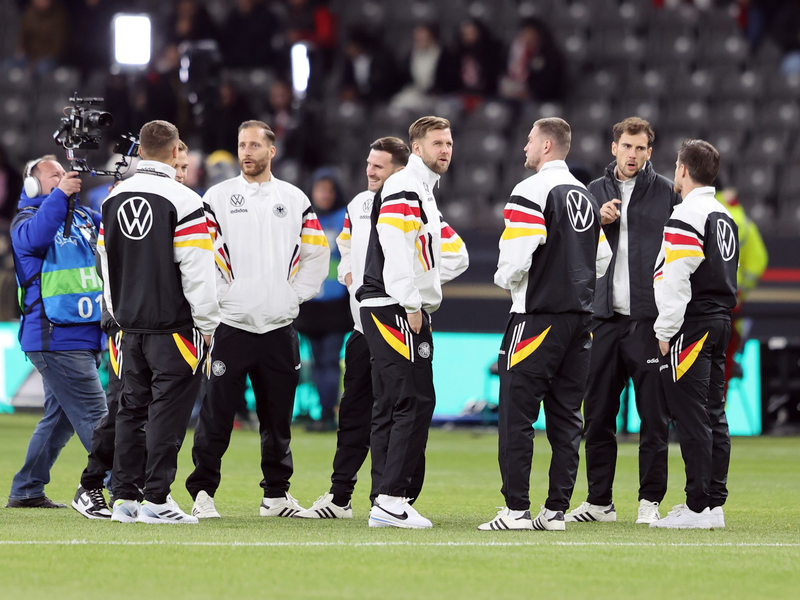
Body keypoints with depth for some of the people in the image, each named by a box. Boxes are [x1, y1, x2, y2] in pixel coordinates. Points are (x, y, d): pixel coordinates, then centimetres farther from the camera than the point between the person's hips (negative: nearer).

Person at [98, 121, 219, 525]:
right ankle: (155, 500, -6)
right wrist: (208, 324, -4)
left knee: (131, 409, 11)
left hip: (130, 324, 6)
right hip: (173, 325, -6)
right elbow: (197, 269, -13)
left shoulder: (114, 200, 9)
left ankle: (123, 497, 10)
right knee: (167, 411, -3)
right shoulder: (183, 201, -11)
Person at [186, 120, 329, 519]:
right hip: (231, 324, -3)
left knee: (278, 416, 7)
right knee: (216, 414, -7)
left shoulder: (295, 200, 11)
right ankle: (202, 493, 0)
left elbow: (316, 253, 18)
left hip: (279, 326, 3)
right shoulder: (218, 197, 2)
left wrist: (296, 294, 8)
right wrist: (217, 296, -6)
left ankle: (276, 494, 17)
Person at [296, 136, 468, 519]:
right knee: (354, 413, 10)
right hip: (363, 326, 7)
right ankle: (339, 498, 16)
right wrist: (347, 273, 14)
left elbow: (456, 256, -13)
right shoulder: (358, 205, 11)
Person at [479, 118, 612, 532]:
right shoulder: (586, 197, 14)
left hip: (538, 317, -8)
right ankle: (556, 510, 8)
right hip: (580, 318, 8)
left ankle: (516, 509, -7)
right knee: (566, 416, 8)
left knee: (516, 415, -4)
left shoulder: (530, 193, -11)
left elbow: (516, 257, -18)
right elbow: (601, 260, 18)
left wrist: (504, 279, 2)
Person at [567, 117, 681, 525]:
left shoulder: (667, 193, 3)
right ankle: (599, 501, 15)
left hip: (650, 319, -3)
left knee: (654, 415, -1)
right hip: (606, 318, 3)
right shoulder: (594, 192, 13)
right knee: (598, 413, 6)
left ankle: (650, 501, 6)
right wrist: (598, 224, -8)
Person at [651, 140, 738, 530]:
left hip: (692, 324, -9)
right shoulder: (725, 217, 17)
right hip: (721, 321, 9)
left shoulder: (687, 216, -13)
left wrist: (666, 331, -14)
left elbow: (675, 278, -17)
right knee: (713, 415, 10)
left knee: (691, 415, -8)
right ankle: (715, 501, 12)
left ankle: (699, 507, -9)